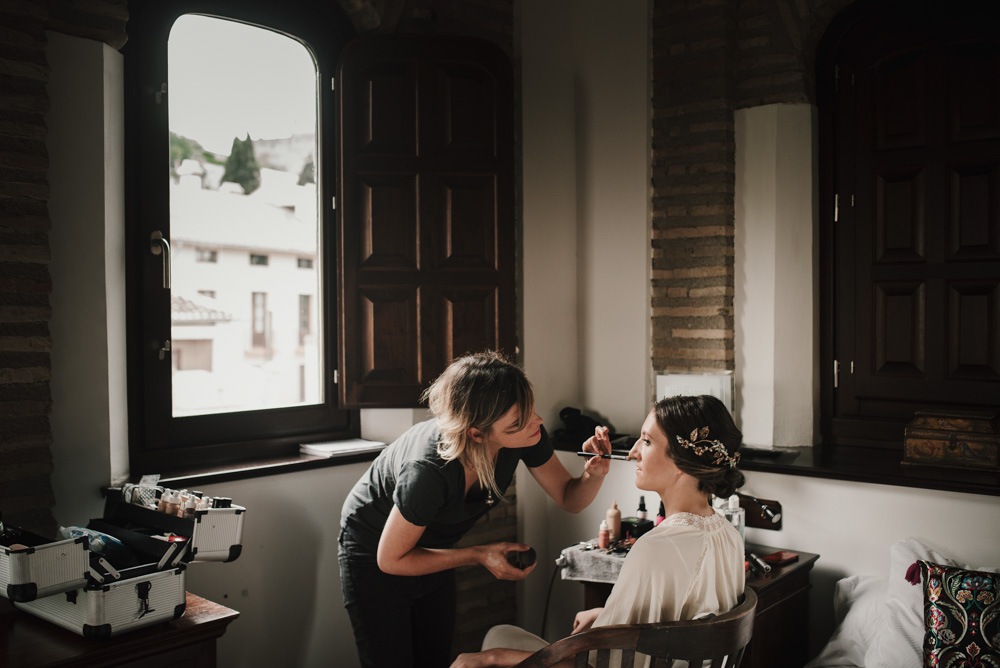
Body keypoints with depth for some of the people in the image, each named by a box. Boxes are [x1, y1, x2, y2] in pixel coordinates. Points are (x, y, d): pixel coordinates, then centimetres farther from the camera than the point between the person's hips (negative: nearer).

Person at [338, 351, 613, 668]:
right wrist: (478, 556, -27)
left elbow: (569, 499, -11)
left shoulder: (526, 434, -26)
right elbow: (391, 560, -25)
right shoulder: (429, 471, -41)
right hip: (375, 553, -5)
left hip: (433, 546, 6)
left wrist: (594, 474, -32)